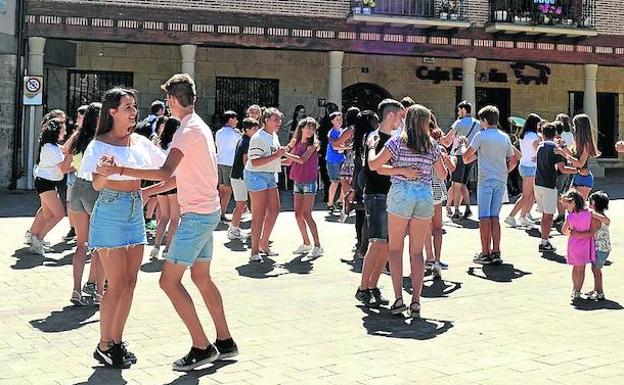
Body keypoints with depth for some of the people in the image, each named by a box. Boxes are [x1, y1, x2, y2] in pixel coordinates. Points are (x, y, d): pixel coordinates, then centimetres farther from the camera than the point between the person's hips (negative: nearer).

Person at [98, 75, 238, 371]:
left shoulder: (189, 130, -17)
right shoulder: (200, 127, 14)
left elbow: (166, 173, -31)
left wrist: (121, 170, -30)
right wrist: (146, 192, 18)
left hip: (196, 215, -10)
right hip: (208, 212, 10)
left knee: (169, 280, -5)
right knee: (201, 277, 18)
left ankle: (202, 348, -1)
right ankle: (225, 342, 25)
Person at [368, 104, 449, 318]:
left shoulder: (397, 142, -3)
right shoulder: (432, 146, 5)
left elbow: (373, 165, -6)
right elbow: (443, 175, 15)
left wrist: (372, 147, 12)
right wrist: (446, 160, 35)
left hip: (400, 195, -2)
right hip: (425, 197, 2)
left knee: (395, 248, 6)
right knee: (417, 252, 8)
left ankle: (398, 298, -2)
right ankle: (416, 301, 2)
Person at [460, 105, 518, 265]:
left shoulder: (481, 136, -6)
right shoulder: (505, 137, 9)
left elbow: (465, 157, -2)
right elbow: (514, 160, 14)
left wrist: (463, 144, 15)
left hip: (486, 180, -5)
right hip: (501, 181, 5)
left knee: (485, 217, -2)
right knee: (495, 217, 8)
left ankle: (485, 254, -2)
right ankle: (496, 253, 4)